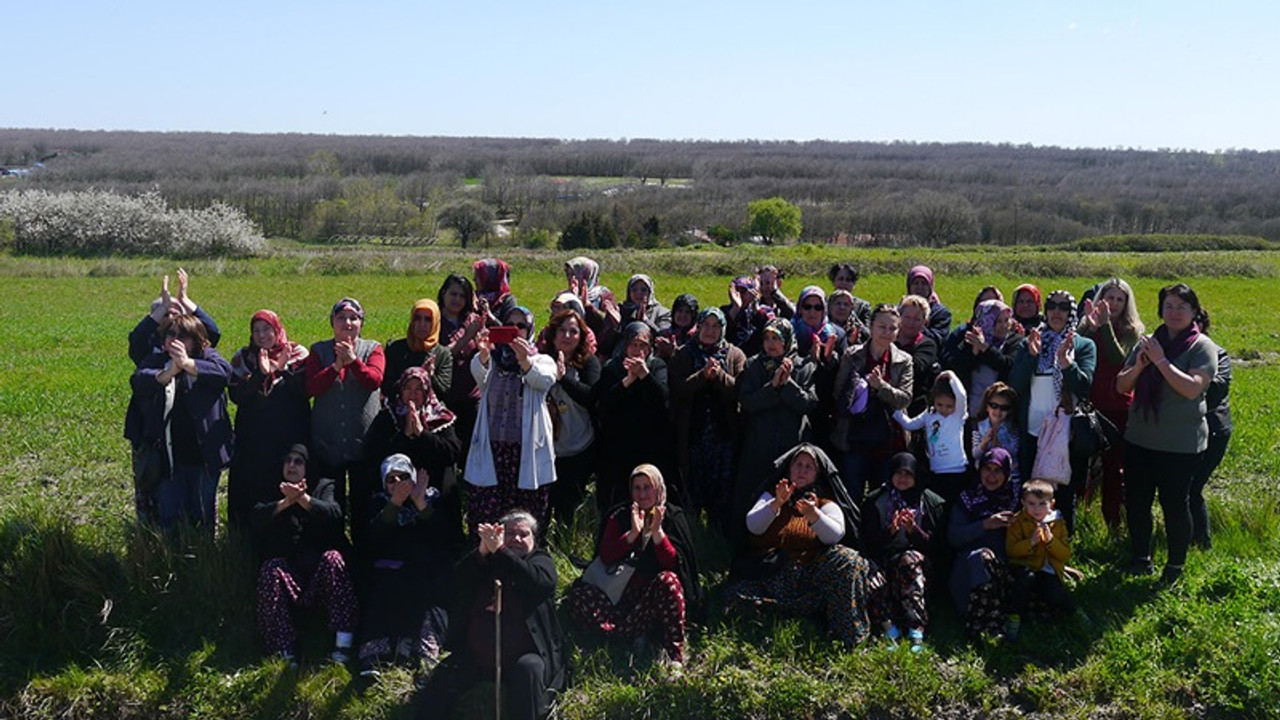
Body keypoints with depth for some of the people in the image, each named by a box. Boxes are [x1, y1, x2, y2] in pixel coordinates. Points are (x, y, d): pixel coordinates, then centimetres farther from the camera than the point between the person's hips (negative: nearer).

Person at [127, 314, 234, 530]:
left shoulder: (207, 357, 1)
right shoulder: (155, 361, 3)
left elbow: (224, 371, -21)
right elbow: (138, 380, -17)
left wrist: (187, 364, -35)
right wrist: (169, 372, -36)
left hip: (204, 453, 0)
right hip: (167, 454, 1)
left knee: (202, 515, 13)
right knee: (168, 516, 5)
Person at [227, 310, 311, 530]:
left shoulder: (297, 354, 3)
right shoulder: (243, 358, 9)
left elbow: (305, 392, -9)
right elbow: (235, 395, -4)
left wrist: (283, 370, -20)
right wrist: (260, 374, -15)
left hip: (290, 437, -1)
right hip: (253, 437, 2)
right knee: (250, 489, 1)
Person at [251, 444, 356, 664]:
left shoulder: (323, 486, 11)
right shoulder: (273, 491, 17)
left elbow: (333, 513, -12)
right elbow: (256, 518, -5)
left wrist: (302, 498, -27)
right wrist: (286, 502, -21)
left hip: (319, 564, -1)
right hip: (286, 564, 1)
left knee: (332, 559, -32)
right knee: (270, 569, -29)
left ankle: (344, 640, -37)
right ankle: (285, 650, -35)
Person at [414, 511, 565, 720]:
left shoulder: (541, 560, 7)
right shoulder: (485, 560, 15)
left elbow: (538, 581, -17)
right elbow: (459, 581, -4)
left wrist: (499, 550, -23)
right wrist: (482, 551, -19)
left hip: (523, 655, -3)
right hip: (476, 656, 3)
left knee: (528, 669, -33)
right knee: (442, 679, -13)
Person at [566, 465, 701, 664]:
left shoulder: (673, 517, 2)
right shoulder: (619, 516, 7)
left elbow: (675, 564, -9)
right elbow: (605, 557, -5)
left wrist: (657, 532, -20)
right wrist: (633, 533, -16)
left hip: (655, 593, -1)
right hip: (622, 592, 2)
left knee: (668, 580, -37)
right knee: (577, 595, -25)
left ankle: (675, 659, -34)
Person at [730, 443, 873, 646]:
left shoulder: (825, 504, 15)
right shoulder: (772, 495, 19)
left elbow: (835, 535, -7)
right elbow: (753, 526, 0)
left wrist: (813, 514, -26)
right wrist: (777, 503, -18)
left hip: (809, 574, 0)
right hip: (768, 572, 0)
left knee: (847, 561, -29)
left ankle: (846, 635, -23)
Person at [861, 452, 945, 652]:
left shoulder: (931, 502, 12)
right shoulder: (875, 501, 15)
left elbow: (936, 546, 5)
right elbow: (867, 543, 7)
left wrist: (913, 530, -12)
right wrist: (890, 532, -11)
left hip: (918, 559, -1)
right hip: (883, 559, 1)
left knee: (910, 559, -37)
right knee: (872, 577, -34)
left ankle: (916, 633, -46)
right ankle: (890, 630, -43)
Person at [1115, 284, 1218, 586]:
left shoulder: (1202, 346, -6)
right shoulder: (1148, 343, 9)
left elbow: (1192, 388, -21)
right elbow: (1121, 386, 8)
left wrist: (1161, 361, -19)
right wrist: (1138, 365, -11)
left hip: (1180, 444, -5)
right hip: (1139, 438, 5)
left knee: (1175, 504, 2)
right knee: (1136, 501, 10)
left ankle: (1175, 568, 19)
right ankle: (1141, 559, 28)